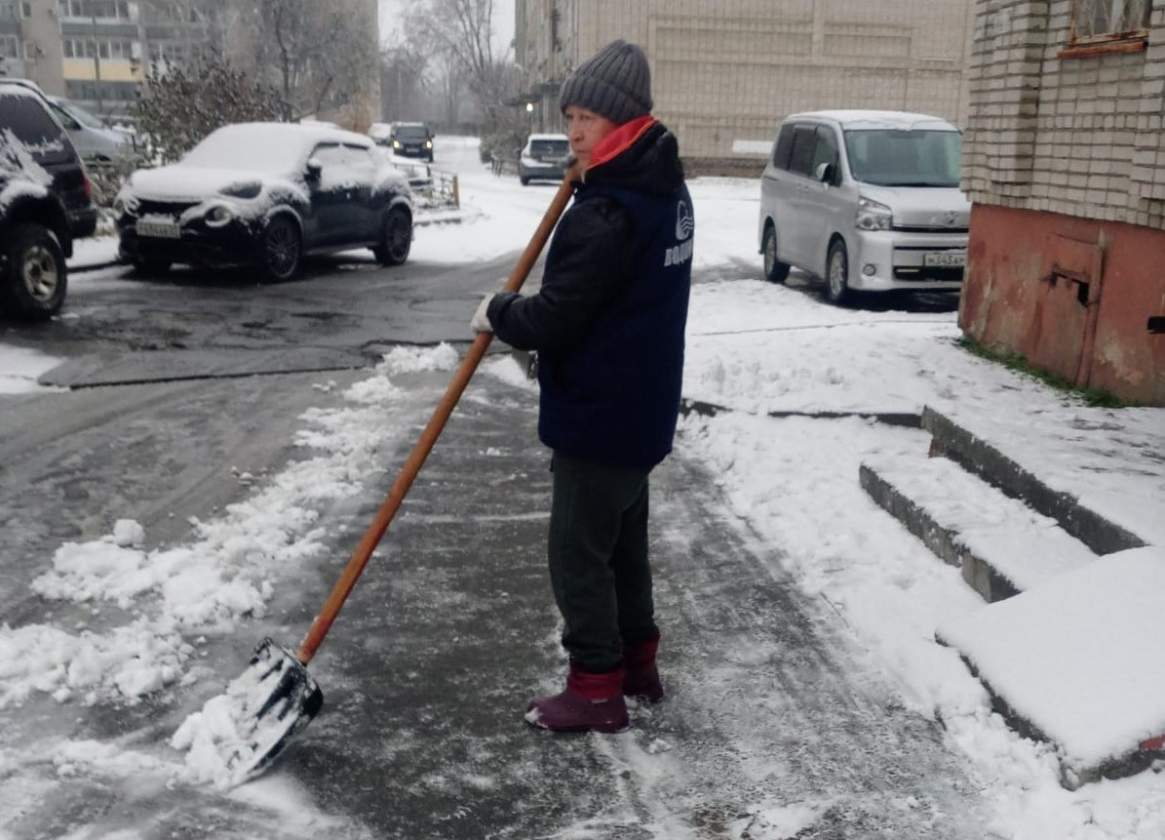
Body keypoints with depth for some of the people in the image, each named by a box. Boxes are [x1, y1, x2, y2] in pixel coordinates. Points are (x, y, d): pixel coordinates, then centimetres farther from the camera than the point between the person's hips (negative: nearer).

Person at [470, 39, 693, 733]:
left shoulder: (607, 213, -25)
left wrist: (498, 313, -3)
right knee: (623, 541, 21)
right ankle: (637, 661, 34)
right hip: (640, 406, 10)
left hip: (601, 415, -10)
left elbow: (555, 319, -22)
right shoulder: (664, 189, 7)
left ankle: (597, 690, 15)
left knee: (579, 551, 3)